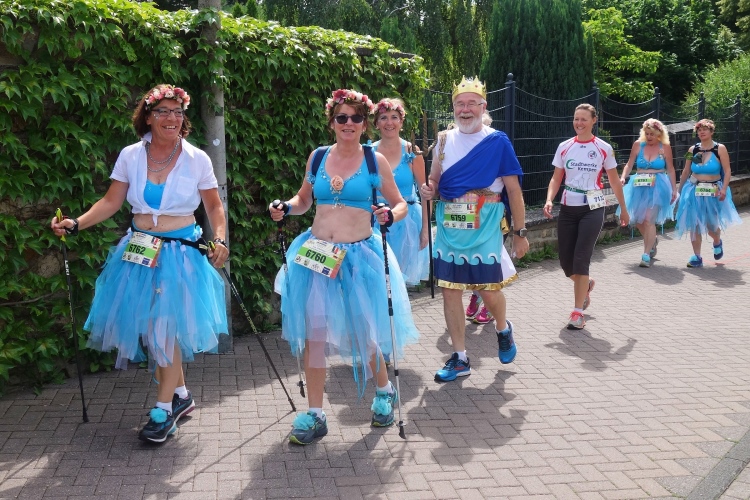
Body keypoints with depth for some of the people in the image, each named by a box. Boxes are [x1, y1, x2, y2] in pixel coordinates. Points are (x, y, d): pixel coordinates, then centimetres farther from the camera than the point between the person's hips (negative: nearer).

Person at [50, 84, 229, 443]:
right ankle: (180, 395, 26)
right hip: (139, 252, 3)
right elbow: (111, 202, 3)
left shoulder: (196, 159, -2)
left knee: (167, 327, -7)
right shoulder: (130, 156, 3)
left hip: (182, 253, -3)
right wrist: (77, 224, -11)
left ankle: (164, 408, 7)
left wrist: (220, 240, -12)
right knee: (148, 327, 6)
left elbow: (214, 205, 3)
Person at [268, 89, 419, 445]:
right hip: (315, 254, 3)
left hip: (358, 256, -2)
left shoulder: (375, 161, 0)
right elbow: (304, 200, 19)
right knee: (314, 333, 1)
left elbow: (400, 204, 6)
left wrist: (390, 216, -16)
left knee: (363, 332, 4)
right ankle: (315, 415, 13)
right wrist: (285, 209, -1)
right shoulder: (317, 157, 7)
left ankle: (385, 390, 34)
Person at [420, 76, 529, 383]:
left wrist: (520, 232, -4)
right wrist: (428, 191, -9)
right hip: (448, 227, 4)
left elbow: (513, 189, -3)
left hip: (484, 228, -3)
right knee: (449, 290, 4)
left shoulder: (497, 141, -3)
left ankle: (503, 329, 35)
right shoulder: (444, 140, 7)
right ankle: (460, 359, 17)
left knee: (488, 289, -1)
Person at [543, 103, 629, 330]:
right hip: (568, 209, 3)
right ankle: (586, 284, 40)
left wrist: (623, 208, 9)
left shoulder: (603, 148, -2)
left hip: (592, 209, -3)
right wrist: (549, 200, -13)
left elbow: (614, 181, 6)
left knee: (581, 259, -12)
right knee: (566, 261, 5)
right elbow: (556, 178, 4)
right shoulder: (564, 147, 4)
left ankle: (578, 312, -1)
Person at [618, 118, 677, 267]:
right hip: (640, 186, 3)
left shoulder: (665, 147, -1)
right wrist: (623, 178, -12)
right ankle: (653, 240, 39)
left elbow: (670, 169, 6)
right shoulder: (638, 145, 2)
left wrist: (674, 189, 6)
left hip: (657, 187, -3)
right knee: (638, 220, 9)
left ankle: (646, 255, -7)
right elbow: (629, 164, 6)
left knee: (649, 220, -11)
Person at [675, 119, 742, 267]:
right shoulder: (693, 150, 5)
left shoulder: (720, 149, -4)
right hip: (694, 191, 3)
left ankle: (717, 243, 39)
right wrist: (680, 189, 12)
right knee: (694, 223, -2)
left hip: (713, 192, -2)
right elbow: (686, 172, 12)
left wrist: (724, 189, -18)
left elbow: (727, 171, -7)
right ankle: (697, 257, 5)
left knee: (711, 223, 3)